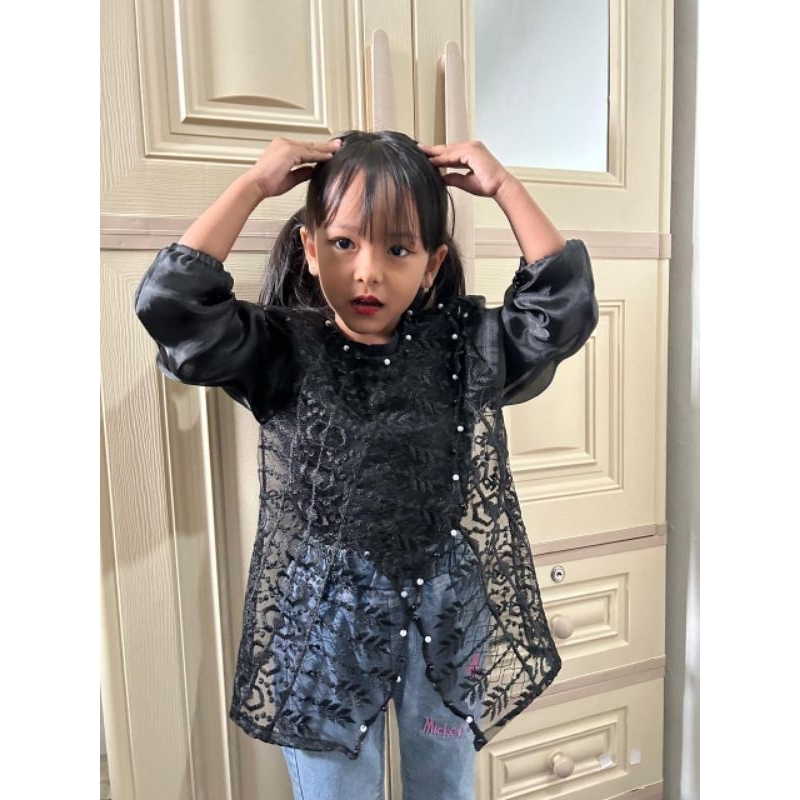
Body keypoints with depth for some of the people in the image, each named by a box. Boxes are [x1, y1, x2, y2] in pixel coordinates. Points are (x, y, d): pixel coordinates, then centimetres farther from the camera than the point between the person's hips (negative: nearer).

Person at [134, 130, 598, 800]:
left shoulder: (466, 346, -5)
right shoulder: (284, 352, -10)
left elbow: (566, 303, -13)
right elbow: (171, 301, -21)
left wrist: (502, 185, -10)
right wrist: (254, 184, -16)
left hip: (446, 617, 2)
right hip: (325, 621, -1)